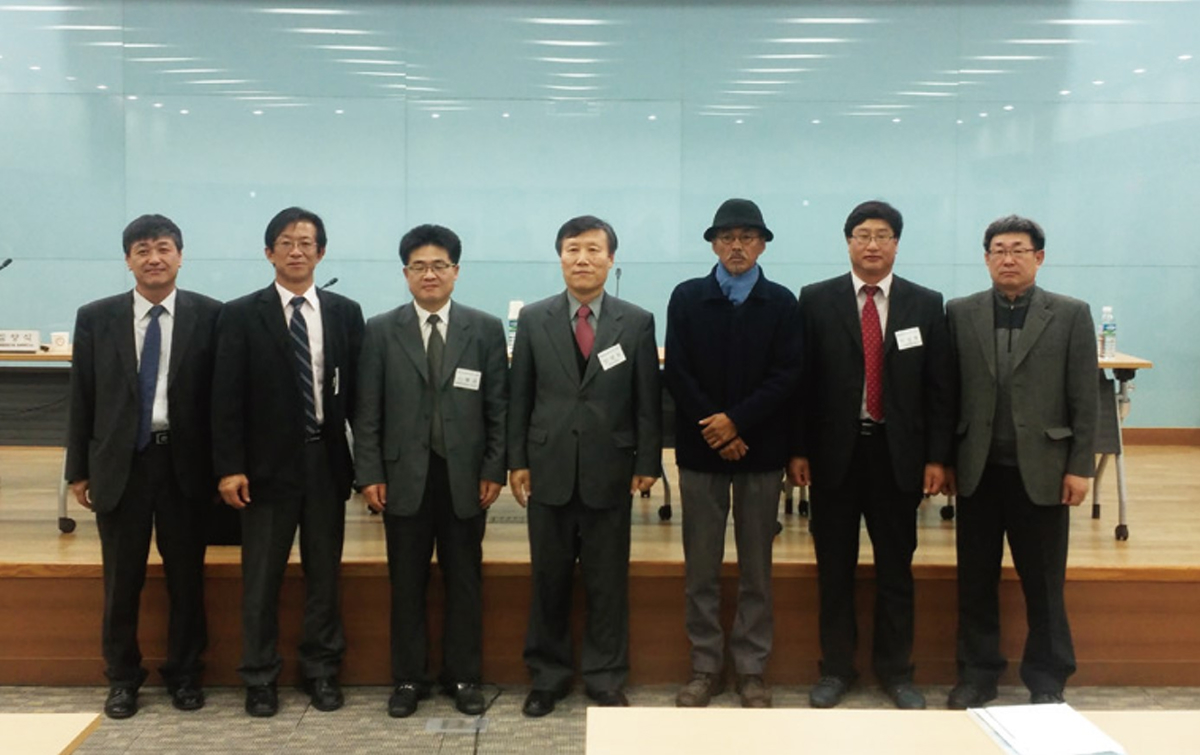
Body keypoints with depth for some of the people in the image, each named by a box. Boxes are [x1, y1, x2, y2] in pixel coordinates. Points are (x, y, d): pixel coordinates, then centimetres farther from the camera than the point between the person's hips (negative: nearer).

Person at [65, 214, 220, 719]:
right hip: (119, 463, 1)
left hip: (185, 463, -1)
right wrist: (78, 469, 5)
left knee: (187, 577, 9)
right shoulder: (95, 318, 2)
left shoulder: (210, 316, -3)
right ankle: (122, 678, 25)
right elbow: (81, 399, 5)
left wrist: (223, 465, -2)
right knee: (121, 580, 10)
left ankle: (184, 674, 25)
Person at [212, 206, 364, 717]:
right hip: (268, 463, -2)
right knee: (261, 578, 6)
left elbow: (356, 390, 6)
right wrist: (229, 467, -10)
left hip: (327, 461, 2)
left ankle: (321, 671, 23)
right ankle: (260, 679, 18)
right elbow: (226, 397, -4)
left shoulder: (345, 313, 5)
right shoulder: (241, 315, -1)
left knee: (324, 573, 10)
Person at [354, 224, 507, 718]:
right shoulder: (381, 331, 3)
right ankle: (408, 679, 19)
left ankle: (463, 678, 19)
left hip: (465, 476, 0)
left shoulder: (486, 329, 3)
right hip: (404, 476, 0)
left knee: (465, 581, 8)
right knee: (406, 584, 7)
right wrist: (369, 474, -4)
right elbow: (367, 412, 2)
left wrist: (495, 470, -4)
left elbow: (498, 406, 2)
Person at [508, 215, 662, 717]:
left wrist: (647, 463, -2)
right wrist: (516, 461, 0)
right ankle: (547, 676, 23)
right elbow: (519, 397, 5)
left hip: (609, 472, -1)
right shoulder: (533, 319, 4)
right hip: (549, 470, 1)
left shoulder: (637, 323, 1)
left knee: (608, 581, 7)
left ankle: (606, 679, 19)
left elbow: (648, 400, 2)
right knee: (548, 579, 9)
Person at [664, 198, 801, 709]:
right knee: (701, 567, 5)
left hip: (760, 450, 0)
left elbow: (786, 376, -4)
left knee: (756, 567, 6)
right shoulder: (686, 298, 4)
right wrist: (715, 429, -10)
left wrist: (736, 421, -15)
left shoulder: (781, 303, 3)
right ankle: (705, 668, 14)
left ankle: (751, 670, 15)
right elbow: (676, 373, -2)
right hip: (700, 449, 0)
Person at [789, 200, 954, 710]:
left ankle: (895, 670, 23)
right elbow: (802, 380, 0)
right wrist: (798, 450, -4)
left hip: (898, 453, 1)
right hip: (834, 451, 0)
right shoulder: (816, 300, 1)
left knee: (896, 568, 9)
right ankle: (836, 668, 21)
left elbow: (939, 387, 3)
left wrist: (937, 456, -2)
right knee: (834, 568, 8)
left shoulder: (925, 304, 3)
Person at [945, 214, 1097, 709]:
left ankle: (1047, 681, 21)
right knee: (975, 580, 9)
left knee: (1044, 582, 8)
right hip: (978, 469, 2)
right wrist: (943, 459, 0)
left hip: (1041, 469, -1)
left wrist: (1080, 467, -5)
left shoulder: (1071, 315, 1)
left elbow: (1085, 399, -1)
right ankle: (977, 674, 22)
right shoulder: (960, 314, 4)